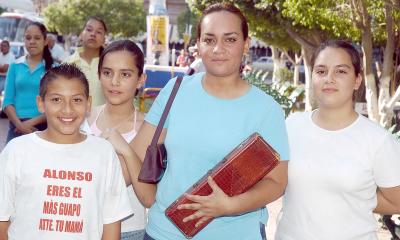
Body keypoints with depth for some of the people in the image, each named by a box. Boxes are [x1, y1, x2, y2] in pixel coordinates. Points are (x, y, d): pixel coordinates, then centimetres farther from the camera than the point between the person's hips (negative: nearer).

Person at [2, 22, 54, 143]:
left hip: (43, 128, -1)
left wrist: (33, 122, -14)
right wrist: (19, 124, -10)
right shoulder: (15, 66, 9)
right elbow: (7, 101, 5)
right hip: (17, 127, 2)